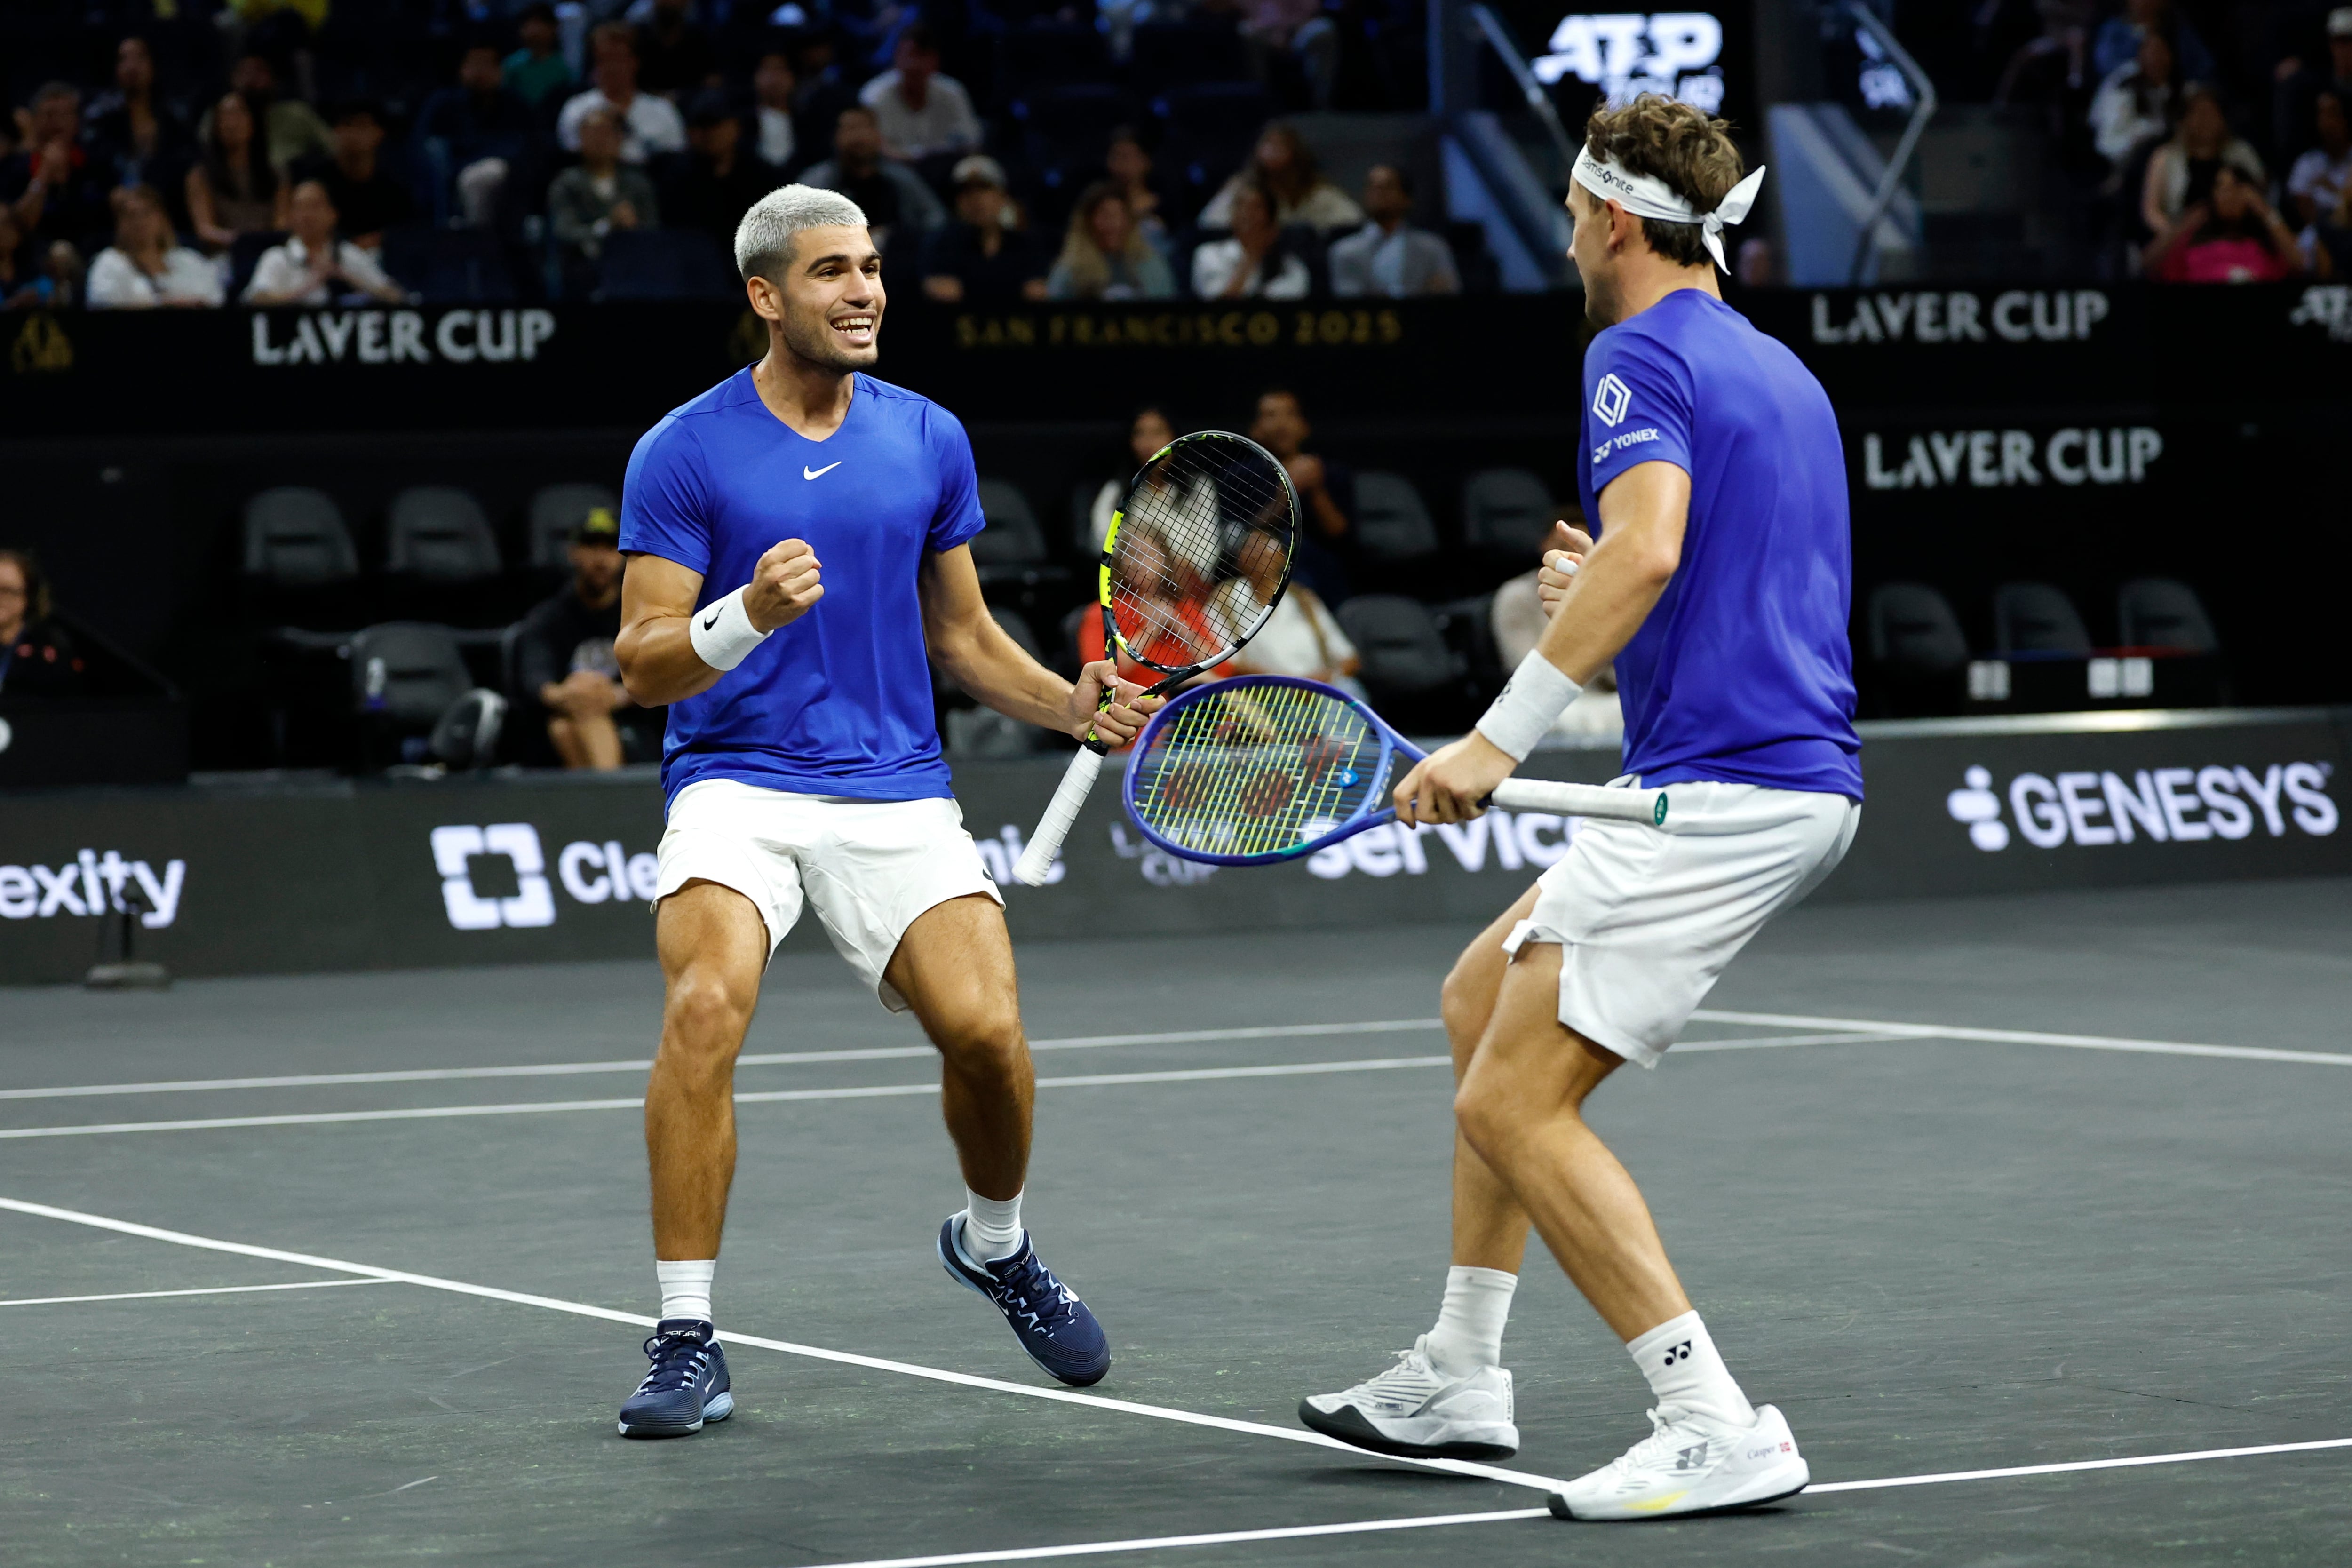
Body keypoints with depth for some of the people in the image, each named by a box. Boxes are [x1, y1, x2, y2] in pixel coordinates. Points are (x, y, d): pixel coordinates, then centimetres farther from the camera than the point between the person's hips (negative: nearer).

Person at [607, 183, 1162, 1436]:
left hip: (894, 791, 3)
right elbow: (642, 666, -6)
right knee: (706, 1005, -28)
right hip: (736, 781, -3)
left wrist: (1075, 704, 0)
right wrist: (747, 615, -25)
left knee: (985, 1026, -16)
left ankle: (993, 1246, 19)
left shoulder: (928, 440, 9)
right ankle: (686, 1340, -18)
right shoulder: (682, 454, -3)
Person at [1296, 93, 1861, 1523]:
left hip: (1719, 788, -10)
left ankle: (1719, 1430, -16)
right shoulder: (1780, 371, 20)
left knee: (1515, 1104, -10)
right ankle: (1461, 1377, 25)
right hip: (1807, 776, 10)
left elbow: (1647, 548, -25)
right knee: (1487, 994, 22)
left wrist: (1503, 737, -27)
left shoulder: (1643, 351, -8)